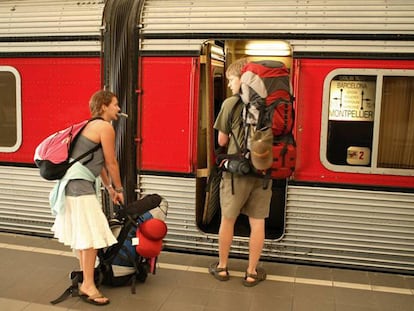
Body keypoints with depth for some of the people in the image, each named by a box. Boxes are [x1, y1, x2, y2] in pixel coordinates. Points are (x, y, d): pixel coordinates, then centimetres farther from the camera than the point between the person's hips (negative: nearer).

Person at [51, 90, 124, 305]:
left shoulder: (93, 125, 19)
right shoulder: (105, 127, -11)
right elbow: (111, 163, -7)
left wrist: (109, 187, 25)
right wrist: (119, 189, 6)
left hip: (71, 182, 10)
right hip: (80, 185, -10)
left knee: (80, 232, 18)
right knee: (91, 235, -6)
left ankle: (86, 274, 32)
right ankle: (88, 286, 0)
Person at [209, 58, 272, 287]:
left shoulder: (231, 103, -8)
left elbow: (222, 141, -3)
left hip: (238, 170, -3)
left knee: (228, 220, 12)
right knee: (257, 222, 9)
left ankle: (222, 267, 26)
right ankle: (252, 272, 19)